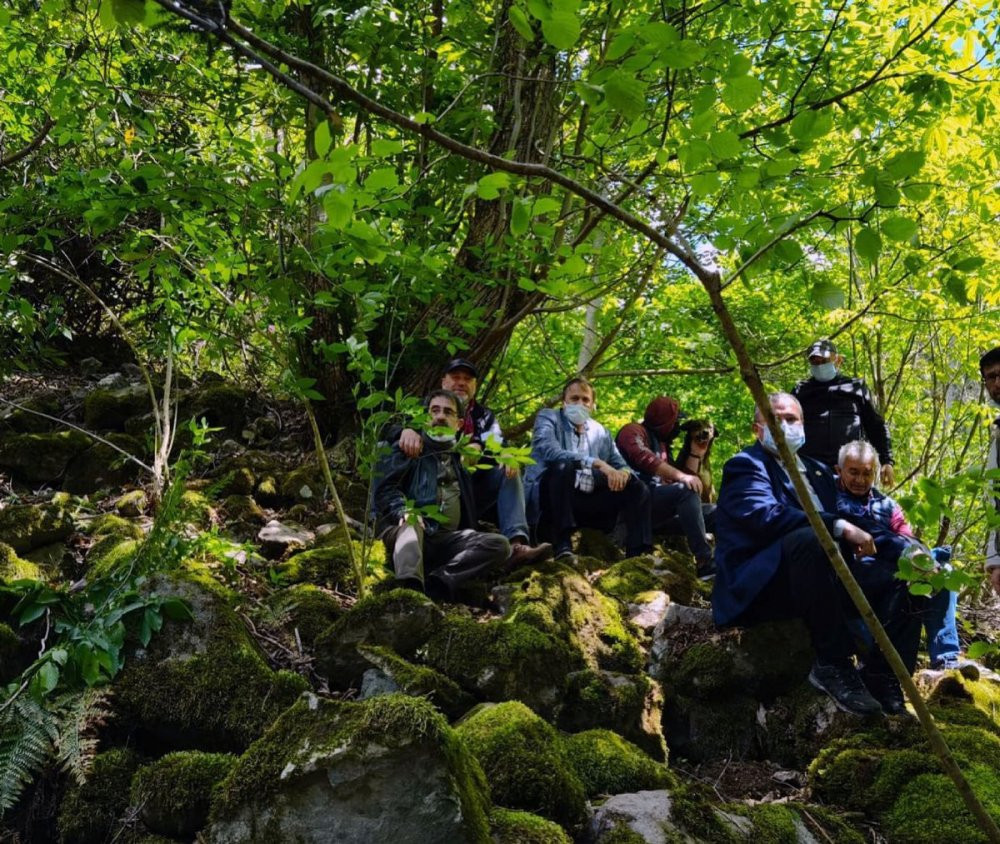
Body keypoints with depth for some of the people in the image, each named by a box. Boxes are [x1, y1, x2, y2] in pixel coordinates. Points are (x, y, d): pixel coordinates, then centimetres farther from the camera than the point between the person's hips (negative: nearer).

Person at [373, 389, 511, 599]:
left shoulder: (461, 458, 30)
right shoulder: (408, 449, 17)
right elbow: (384, 488, 3)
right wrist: (403, 511, -20)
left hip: (446, 540, 4)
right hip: (406, 532, -4)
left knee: (499, 544, -21)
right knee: (411, 524, -38)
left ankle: (437, 581, -35)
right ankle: (411, 587, -62)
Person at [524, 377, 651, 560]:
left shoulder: (601, 432, 15)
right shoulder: (548, 417, 0)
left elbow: (621, 464, 12)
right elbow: (549, 450, -21)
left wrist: (623, 473, -16)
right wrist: (597, 463, -30)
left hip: (588, 499, 5)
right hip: (549, 496, -5)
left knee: (637, 488, -6)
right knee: (564, 465, -34)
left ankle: (637, 555, -15)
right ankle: (563, 546, -35)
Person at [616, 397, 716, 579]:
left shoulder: (661, 443, 26)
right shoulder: (634, 431, -1)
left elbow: (669, 479, 17)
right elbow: (645, 459, -24)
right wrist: (681, 476, -32)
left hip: (658, 508, 9)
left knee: (714, 513, 1)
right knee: (687, 490, -31)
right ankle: (705, 562, -38)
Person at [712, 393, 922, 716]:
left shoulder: (817, 470, 24)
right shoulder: (745, 466, 0)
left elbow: (838, 527, 15)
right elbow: (767, 515, -20)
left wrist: (857, 535, -9)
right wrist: (838, 526, -26)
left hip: (821, 576, 8)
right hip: (761, 585, -7)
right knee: (810, 539, -36)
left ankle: (883, 684, -14)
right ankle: (833, 666, -27)